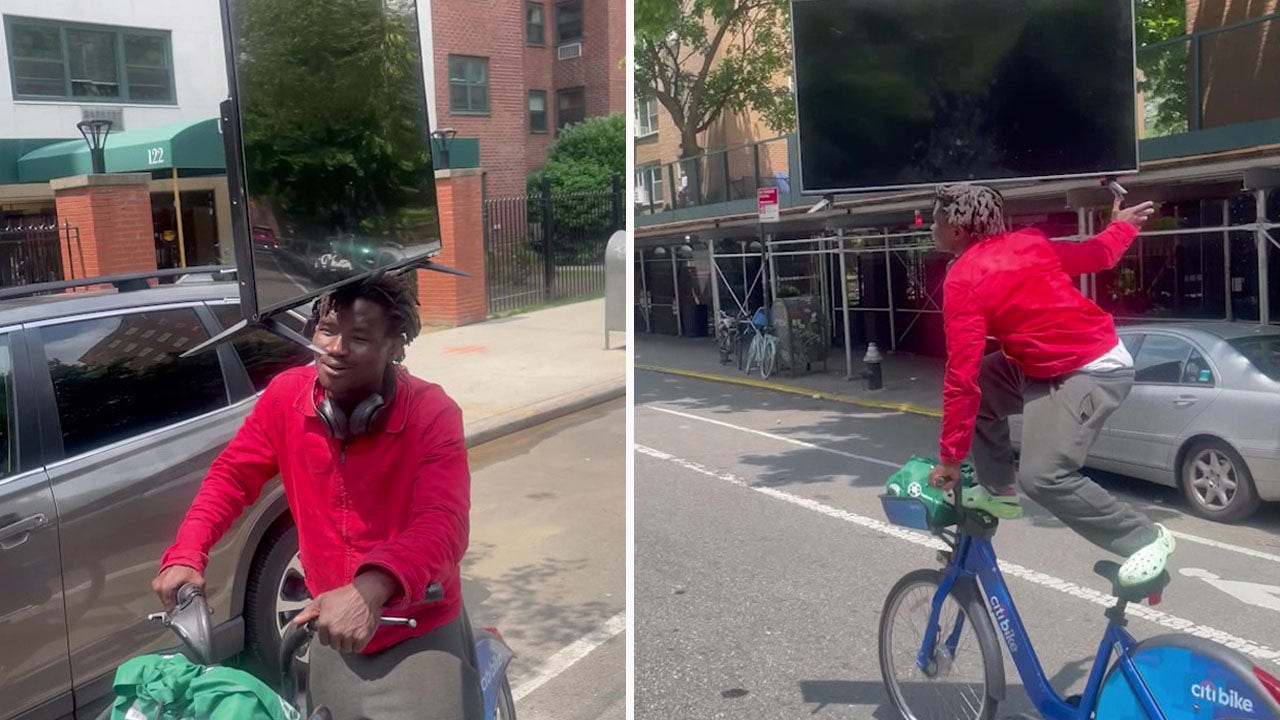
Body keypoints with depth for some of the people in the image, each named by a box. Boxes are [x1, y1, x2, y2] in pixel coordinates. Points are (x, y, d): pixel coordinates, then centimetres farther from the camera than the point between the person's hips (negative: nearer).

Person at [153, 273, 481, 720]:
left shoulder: (432, 414, -20)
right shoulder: (285, 396, -7)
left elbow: (442, 525, -31)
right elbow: (233, 475, 4)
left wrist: (372, 589, -48)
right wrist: (185, 556, -12)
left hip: (421, 633, -4)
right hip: (335, 632, 4)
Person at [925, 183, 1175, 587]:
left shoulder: (962, 281, -18)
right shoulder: (1028, 242, 4)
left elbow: (961, 378, -19)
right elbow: (1097, 256, 17)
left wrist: (950, 458, -13)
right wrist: (1123, 225, 42)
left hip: (1091, 373, -10)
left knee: (1043, 477, -18)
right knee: (981, 390, 14)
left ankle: (1145, 539, -1)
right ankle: (999, 491, 23)